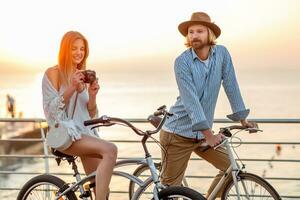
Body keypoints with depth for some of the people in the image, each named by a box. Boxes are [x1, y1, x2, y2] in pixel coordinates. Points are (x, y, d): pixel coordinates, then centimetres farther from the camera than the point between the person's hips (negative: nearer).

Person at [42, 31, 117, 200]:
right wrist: (71, 88, -18)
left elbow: (91, 115, 13)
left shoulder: (85, 76, 16)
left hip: (85, 133, 6)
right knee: (110, 150, -31)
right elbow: (51, 110, -8)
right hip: (64, 135, -6)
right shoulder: (53, 73, 1)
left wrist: (92, 96, -7)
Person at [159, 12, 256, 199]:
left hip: (203, 132, 5)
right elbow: (190, 101, -22)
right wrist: (209, 134, -26)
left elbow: (231, 86, 2)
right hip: (179, 134, -4)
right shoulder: (182, 62, -15)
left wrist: (242, 117, 5)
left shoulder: (222, 53, -3)